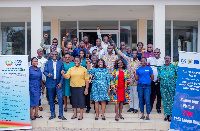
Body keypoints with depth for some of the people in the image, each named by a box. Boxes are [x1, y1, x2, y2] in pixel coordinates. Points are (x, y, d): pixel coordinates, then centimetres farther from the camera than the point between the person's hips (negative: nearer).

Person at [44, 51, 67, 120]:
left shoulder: (61, 63, 8)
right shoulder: (48, 62, 10)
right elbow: (45, 71, 4)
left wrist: (61, 82, -6)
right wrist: (47, 75, -20)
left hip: (58, 83, -1)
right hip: (50, 83, 1)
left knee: (60, 98, -7)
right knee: (51, 99, 5)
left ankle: (61, 115, 1)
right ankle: (52, 114, 17)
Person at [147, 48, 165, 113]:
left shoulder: (162, 60, 4)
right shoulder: (151, 59, 7)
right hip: (152, 79, 1)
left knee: (159, 94, 4)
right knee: (151, 93, 8)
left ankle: (158, 107, 15)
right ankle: (150, 106, 20)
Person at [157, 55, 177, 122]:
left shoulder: (173, 67, 1)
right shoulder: (161, 68, 9)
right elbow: (159, 77, 18)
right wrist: (158, 80, 2)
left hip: (172, 86, -3)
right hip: (163, 86, 3)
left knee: (171, 100, -2)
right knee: (165, 100, 5)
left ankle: (170, 115, 5)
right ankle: (166, 114, 13)